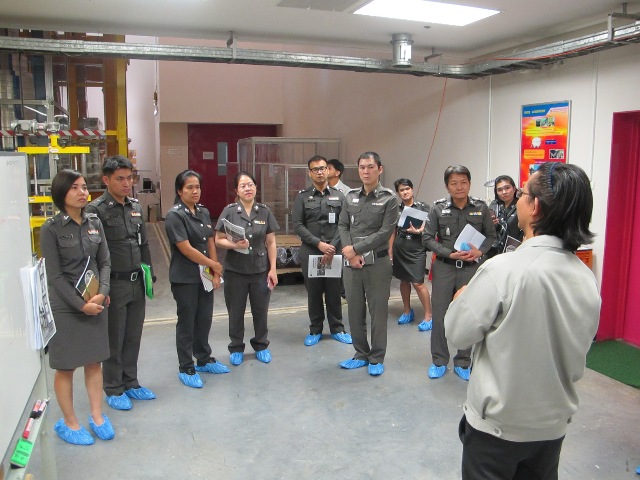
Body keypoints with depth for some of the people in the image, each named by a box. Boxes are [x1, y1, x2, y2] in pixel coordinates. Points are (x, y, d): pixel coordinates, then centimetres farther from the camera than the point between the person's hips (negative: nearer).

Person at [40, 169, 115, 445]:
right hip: (65, 307, -4)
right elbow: (54, 275, -12)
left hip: (95, 303, 5)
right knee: (66, 367, 8)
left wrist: (102, 293, -10)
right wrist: (81, 305, -15)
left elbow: (104, 262, 5)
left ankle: (97, 416, 27)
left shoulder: (94, 223, 4)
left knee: (94, 361, 13)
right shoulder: (51, 229, -10)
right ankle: (69, 423, 23)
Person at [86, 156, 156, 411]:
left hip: (137, 283, 6)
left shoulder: (135, 206, 8)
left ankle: (130, 383, 30)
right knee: (114, 340, 7)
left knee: (133, 338, 15)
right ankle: (113, 390, 23)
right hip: (115, 284, -6)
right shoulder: (96, 210, -13)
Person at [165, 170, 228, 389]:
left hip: (205, 276, 6)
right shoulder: (175, 215, -13)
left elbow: (210, 243, 8)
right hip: (185, 278, -6)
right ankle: (186, 369, 18)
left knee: (204, 319, 14)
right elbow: (186, 249, -18)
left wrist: (215, 272, 1)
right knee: (186, 323, 4)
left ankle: (204, 360, 32)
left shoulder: (204, 212, 8)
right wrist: (215, 265, -10)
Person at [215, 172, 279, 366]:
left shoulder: (265, 211, 0)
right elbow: (219, 240, -2)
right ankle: (236, 348, 29)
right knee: (236, 311, 11)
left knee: (260, 310, 12)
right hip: (235, 271, -1)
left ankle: (261, 345, 32)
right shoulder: (229, 211, -5)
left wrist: (273, 269, -1)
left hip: (260, 270, 1)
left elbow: (271, 242, 3)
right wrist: (234, 245, -22)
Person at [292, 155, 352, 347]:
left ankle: (337, 329, 22)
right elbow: (298, 225, -5)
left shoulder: (339, 196, 5)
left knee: (334, 291, 8)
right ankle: (315, 330, 22)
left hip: (334, 251, 0)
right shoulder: (302, 197, 2)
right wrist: (319, 244, -13)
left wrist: (332, 247, -12)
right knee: (313, 292, 8)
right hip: (310, 252, 0)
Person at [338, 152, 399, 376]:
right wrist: (350, 254, -8)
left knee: (378, 311, 4)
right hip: (351, 262, 4)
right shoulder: (350, 196, 9)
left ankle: (377, 359, 19)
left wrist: (355, 248, -13)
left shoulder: (389, 198, -5)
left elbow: (385, 232, -12)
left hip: (377, 262, -4)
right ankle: (361, 354, 26)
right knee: (355, 311, 11)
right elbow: (342, 226, 7)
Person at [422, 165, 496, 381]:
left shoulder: (480, 207, -1)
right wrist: (450, 254, -14)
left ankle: (462, 363, 24)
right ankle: (439, 361, 22)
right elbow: (427, 238, -3)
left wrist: (480, 251, -12)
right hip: (444, 267, 0)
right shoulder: (438, 208, -4)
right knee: (440, 315, 5)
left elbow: (491, 235, 8)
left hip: (471, 268, 1)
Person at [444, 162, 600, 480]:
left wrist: (461, 298, 4)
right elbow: (579, 349, 5)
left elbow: (458, 333, -15)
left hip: (497, 422, -5)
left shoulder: (503, 270, -26)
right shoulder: (587, 278, -6)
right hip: (554, 422, 5)